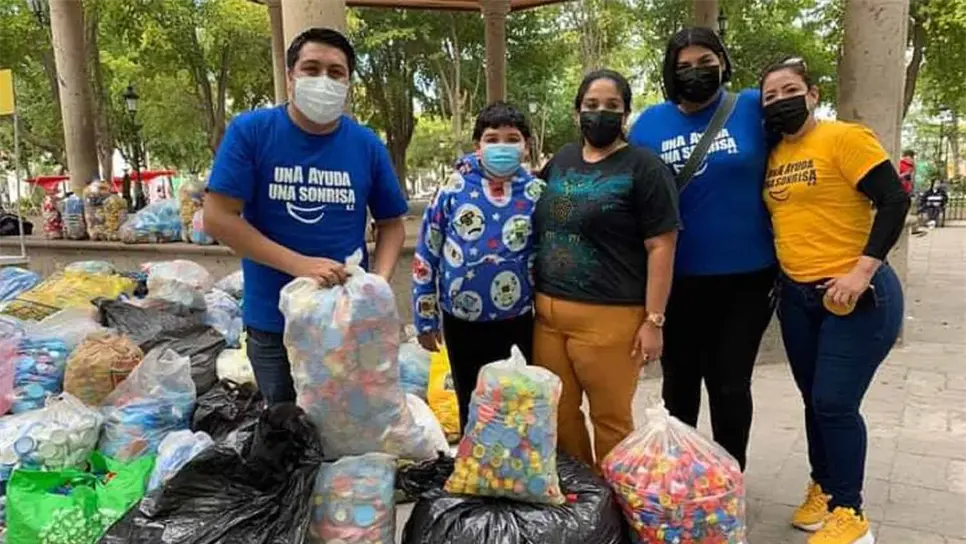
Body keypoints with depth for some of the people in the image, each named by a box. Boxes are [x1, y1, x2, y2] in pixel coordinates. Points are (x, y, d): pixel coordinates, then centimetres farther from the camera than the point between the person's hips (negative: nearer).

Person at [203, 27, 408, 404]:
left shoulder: (367, 146, -2)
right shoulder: (249, 132, -9)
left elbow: (392, 224, 6)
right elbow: (218, 218, -13)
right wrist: (300, 265, -21)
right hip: (273, 323, -1)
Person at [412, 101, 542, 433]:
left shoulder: (537, 194, -5)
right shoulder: (454, 190, -7)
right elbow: (426, 256, -1)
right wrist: (426, 318, 0)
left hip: (519, 321, 0)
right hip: (462, 322, 1)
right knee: (472, 409, 19)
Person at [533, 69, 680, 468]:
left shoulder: (644, 167, -4)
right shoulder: (560, 161, 14)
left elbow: (661, 247, -8)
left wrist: (653, 320, -11)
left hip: (608, 317, -5)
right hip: (547, 312, 6)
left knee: (611, 419, 4)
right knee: (557, 415, 11)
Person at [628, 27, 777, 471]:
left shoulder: (754, 108, -3)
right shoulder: (650, 123, 1)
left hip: (745, 276, -1)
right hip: (676, 279, 2)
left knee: (730, 385, 9)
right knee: (679, 384, 16)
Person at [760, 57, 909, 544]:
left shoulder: (845, 137, -11)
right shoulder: (772, 157, 8)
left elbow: (895, 201, -16)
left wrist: (862, 271, -22)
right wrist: (776, 277, 10)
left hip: (856, 295, -7)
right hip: (797, 296, 7)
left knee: (835, 403, -6)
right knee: (815, 400, 15)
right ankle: (822, 489, 33)